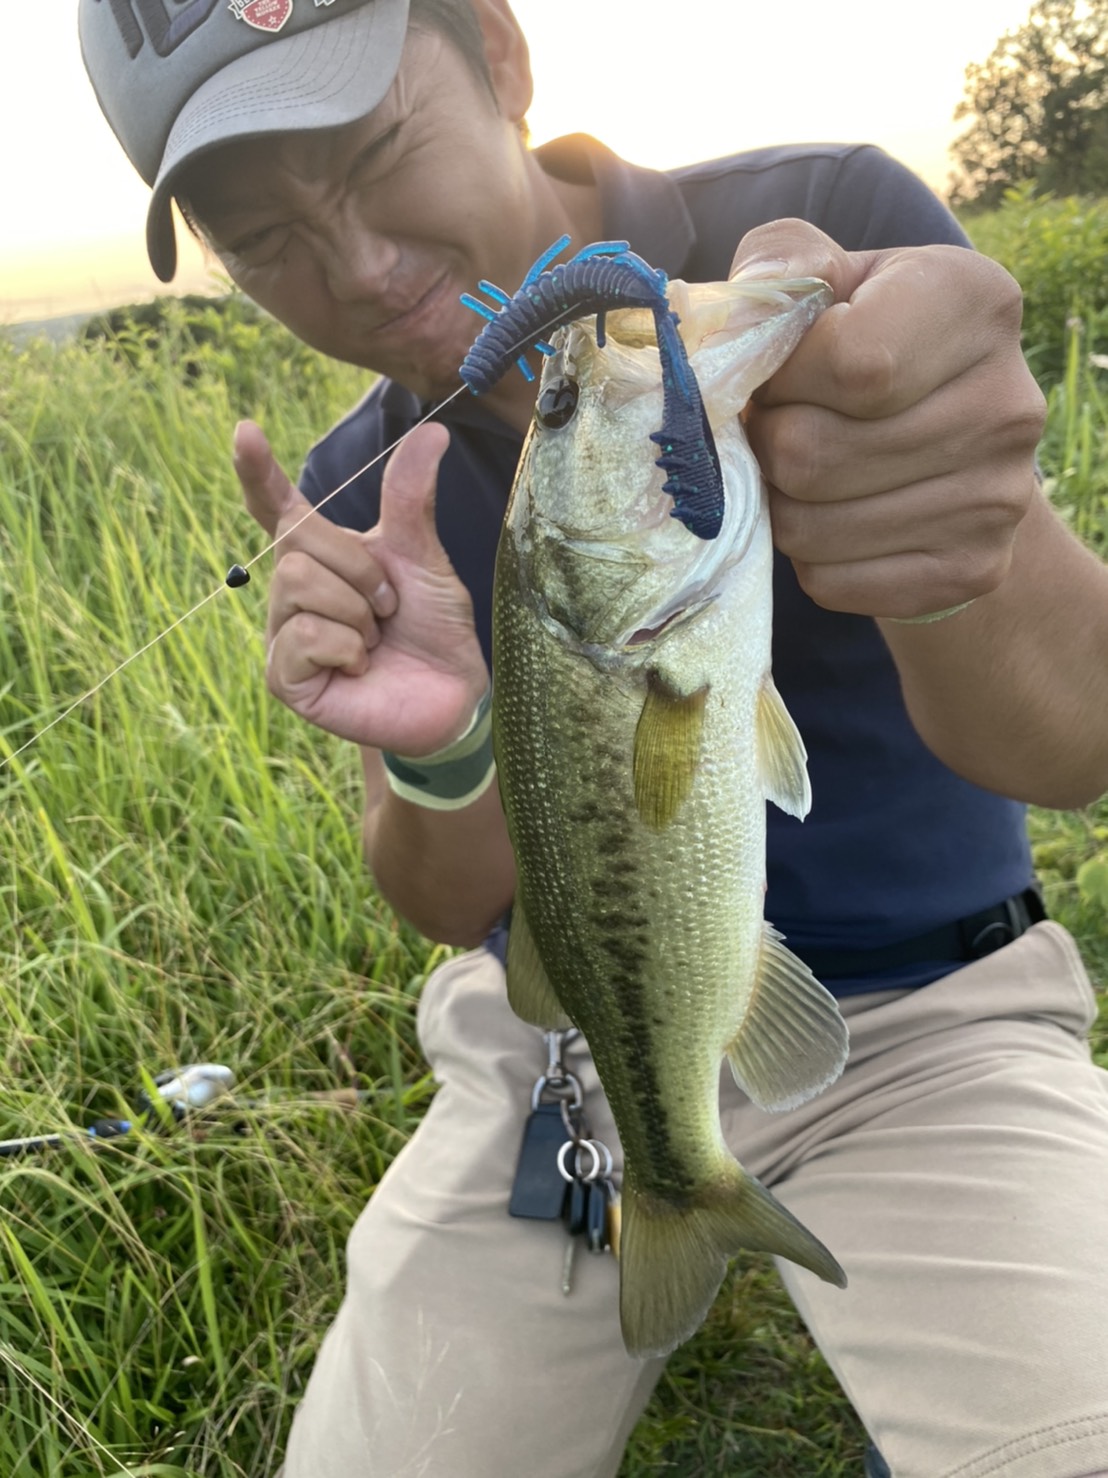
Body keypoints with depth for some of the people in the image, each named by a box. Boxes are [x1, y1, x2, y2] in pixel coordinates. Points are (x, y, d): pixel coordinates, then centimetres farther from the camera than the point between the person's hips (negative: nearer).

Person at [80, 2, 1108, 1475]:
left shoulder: (847, 222, -14)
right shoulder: (361, 491, -3)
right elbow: (462, 902, 1)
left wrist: (961, 553, -44)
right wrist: (436, 747, -22)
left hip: (916, 1019, -2)